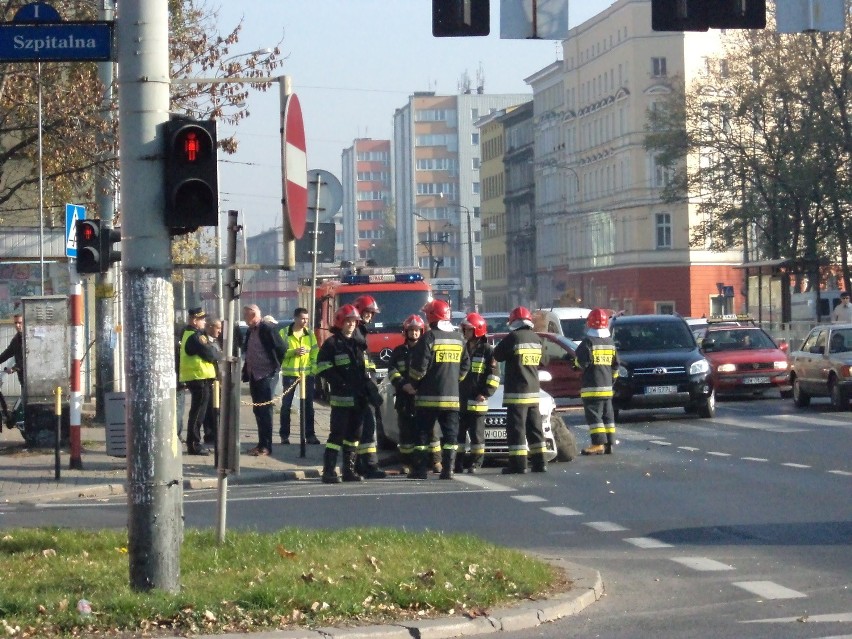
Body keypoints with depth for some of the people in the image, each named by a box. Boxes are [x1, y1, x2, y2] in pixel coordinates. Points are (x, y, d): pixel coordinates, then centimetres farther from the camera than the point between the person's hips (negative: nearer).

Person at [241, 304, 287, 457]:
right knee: (258, 411, 11)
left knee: (265, 410, -7)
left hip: (266, 375, -8)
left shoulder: (267, 329, -12)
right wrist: (246, 372, 15)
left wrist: (276, 367, -5)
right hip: (253, 376, 8)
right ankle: (261, 443, 17)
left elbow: (282, 349, -12)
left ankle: (266, 446, -5)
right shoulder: (250, 331, 14)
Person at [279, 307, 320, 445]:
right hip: (289, 374, -2)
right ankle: (284, 435, 11)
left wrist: (314, 370, -2)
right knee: (286, 405, 3)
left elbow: (315, 354, 7)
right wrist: (294, 352, -21)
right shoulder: (284, 333, -3)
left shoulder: (310, 334, 7)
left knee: (308, 405, 4)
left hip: (307, 374, 2)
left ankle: (310, 434, 9)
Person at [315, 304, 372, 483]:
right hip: (341, 398, -7)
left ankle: (349, 470, 18)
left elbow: (365, 367, 25)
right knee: (337, 434, -10)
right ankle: (329, 471, -11)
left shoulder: (358, 344, 17)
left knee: (354, 434, 11)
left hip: (358, 399, 7)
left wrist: (367, 384, 9)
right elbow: (323, 368, -10)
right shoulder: (332, 344, -4)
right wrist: (340, 383, -16)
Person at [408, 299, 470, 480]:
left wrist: (414, 383, 5)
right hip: (452, 396, 4)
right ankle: (448, 469, -1)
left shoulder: (429, 337, -10)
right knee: (450, 434, 6)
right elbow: (465, 365, 14)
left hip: (429, 396, -4)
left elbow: (419, 366, -11)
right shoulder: (458, 338, 8)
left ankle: (419, 470, 1)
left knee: (423, 433, 2)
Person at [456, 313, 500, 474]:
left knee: (476, 433, -2)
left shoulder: (487, 350, -4)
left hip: (477, 400, -6)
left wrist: (486, 393, -13)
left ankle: (476, 463, 3)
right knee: (458, 432, 6)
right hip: (460, 400, 6)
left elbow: (494, 374, -7)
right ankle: (458, 463, 11)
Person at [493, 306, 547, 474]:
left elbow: (497, 355, -5)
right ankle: (539, 462, 13)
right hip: (534, 391, 7)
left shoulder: (513, 338, -13)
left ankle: (518, 464, -7)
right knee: (534, 427, 13)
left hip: (516, 391, -7)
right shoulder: (536, 339, 7)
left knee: (516, 428, -5)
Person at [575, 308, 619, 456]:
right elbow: (615, 364, 14)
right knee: (607, 416, 12)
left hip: (591, 388, -7)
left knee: (593, 416, -8)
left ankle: (599, 444, -15)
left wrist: (577, 361, 4)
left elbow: (582, 362, -18)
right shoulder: (610, 342, 10)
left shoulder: (588, 342, -13)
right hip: (607, 386, 7)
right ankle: (609, 443, 12)